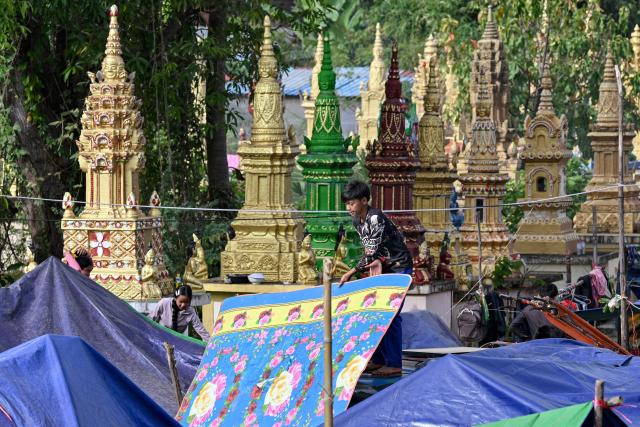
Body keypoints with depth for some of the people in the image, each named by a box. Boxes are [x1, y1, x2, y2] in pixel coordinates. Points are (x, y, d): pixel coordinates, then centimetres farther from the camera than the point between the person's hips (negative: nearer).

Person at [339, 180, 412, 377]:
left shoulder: (376, 218, -24)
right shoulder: (357, 221, 3)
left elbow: (371, 252, -26)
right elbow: (370, 250, 5)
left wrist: (352, 272, -24)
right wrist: (376, 262, -16)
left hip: (399, 267, -9)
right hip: (383, 268, 9)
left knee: (391, 315, -11)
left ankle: (394, 365, -11)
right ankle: (378, 360, 13)